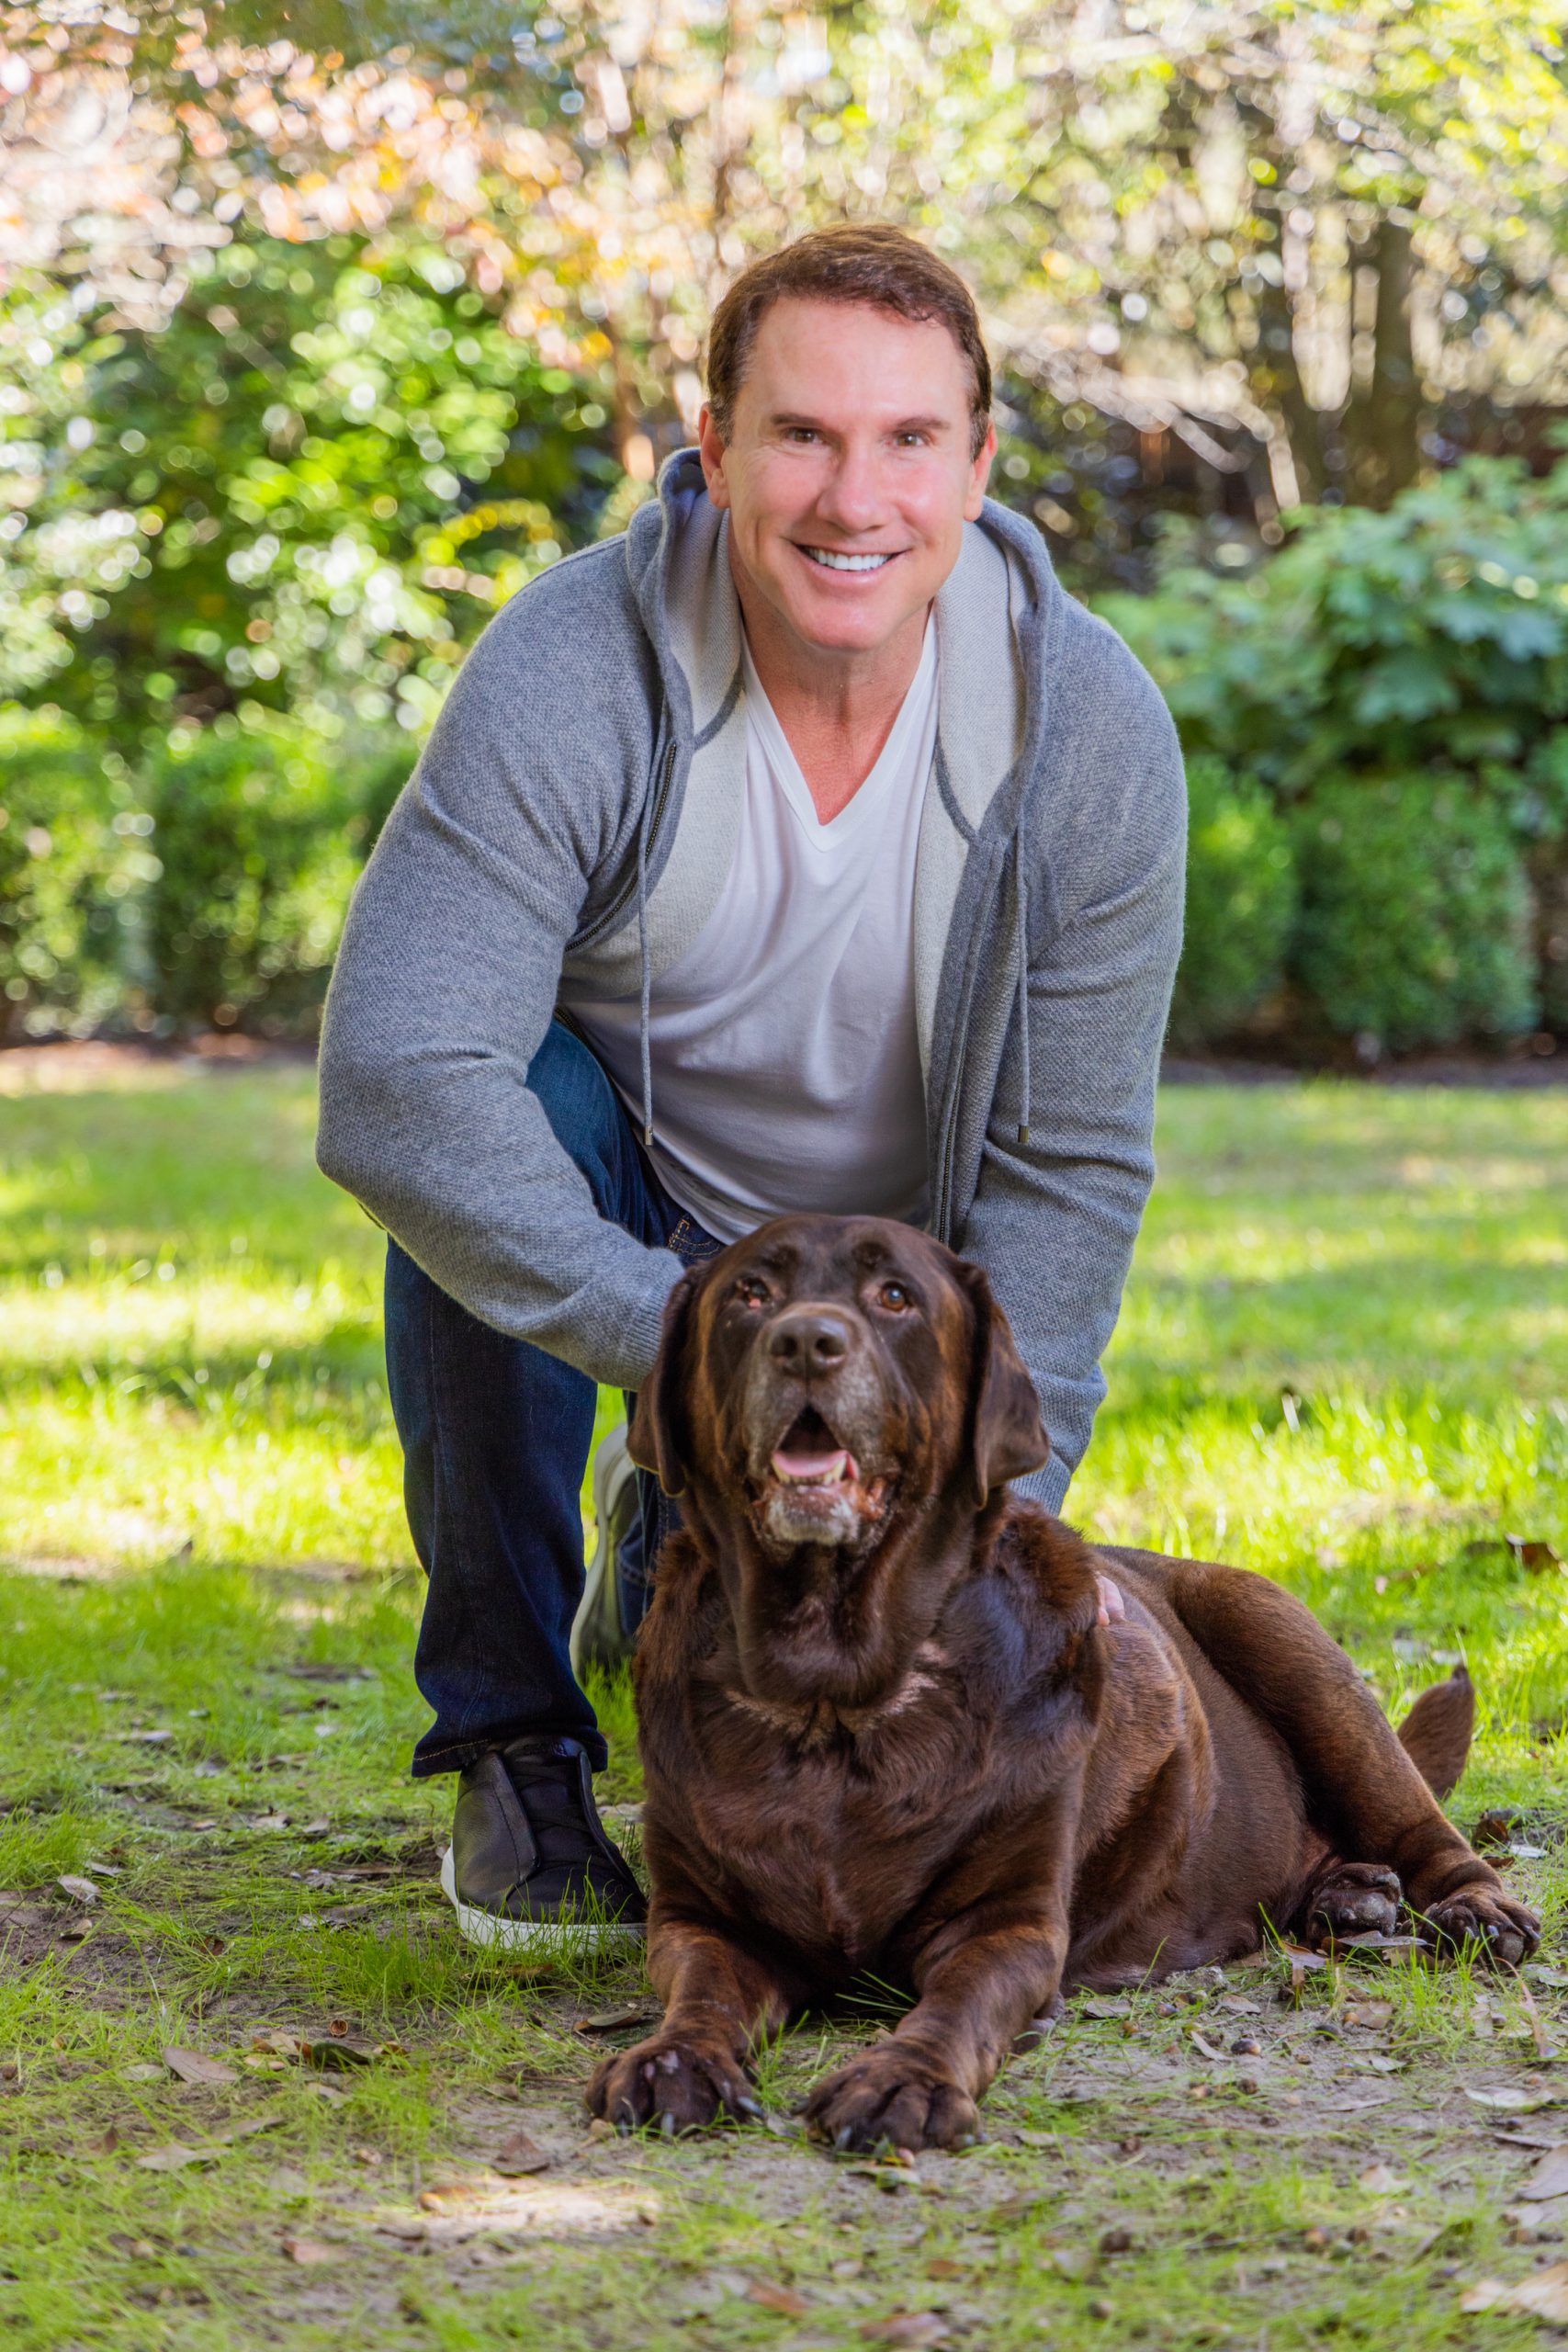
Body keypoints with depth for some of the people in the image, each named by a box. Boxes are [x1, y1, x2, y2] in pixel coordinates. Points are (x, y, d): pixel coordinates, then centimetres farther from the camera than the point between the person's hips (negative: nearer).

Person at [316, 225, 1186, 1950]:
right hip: (617, 1219, -2)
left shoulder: (1093, 726, -20)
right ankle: (511, 1741, -17)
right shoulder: (569, 675, -28)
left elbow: (1070, 1167, -13)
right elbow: (394, 1079, -36)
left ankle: (667, 1548, 29)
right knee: (488, 1132, -35)